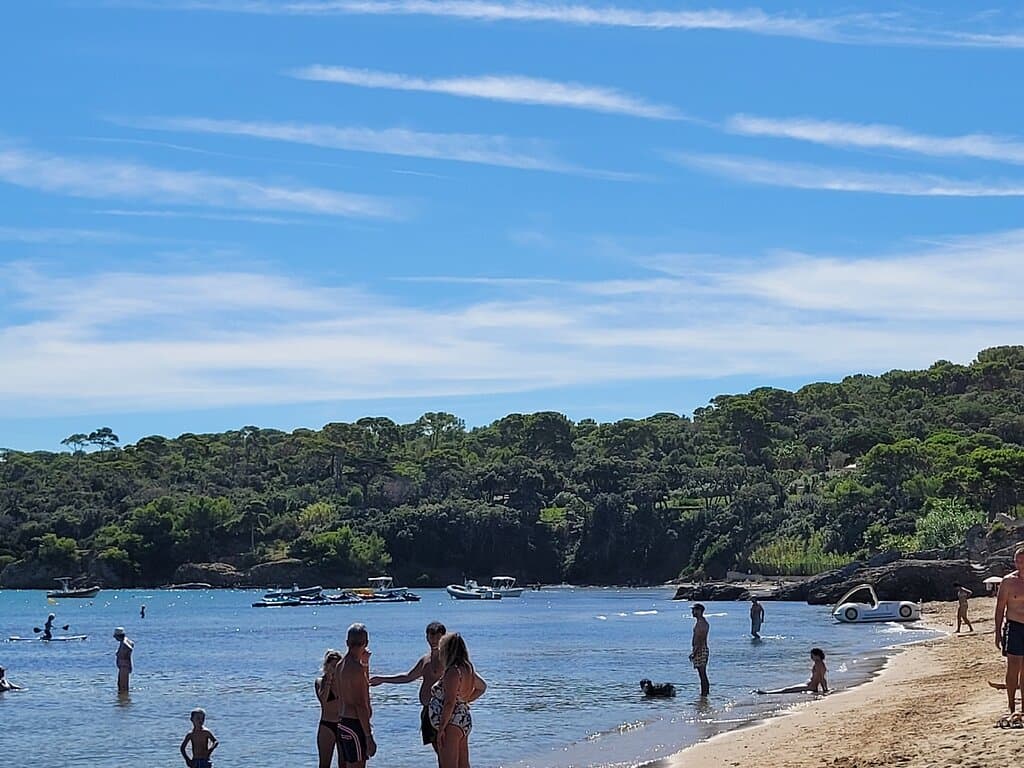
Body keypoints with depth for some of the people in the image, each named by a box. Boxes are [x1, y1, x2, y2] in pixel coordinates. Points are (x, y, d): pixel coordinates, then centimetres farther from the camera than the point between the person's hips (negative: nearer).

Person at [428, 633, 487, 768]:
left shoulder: (453, 671, -17)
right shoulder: (467, 669, 11)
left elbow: (450, 703, -22)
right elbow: (482, 687, 28)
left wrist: (441, 729, -20)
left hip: (452, 724, -10)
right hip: (464, 721, 10)